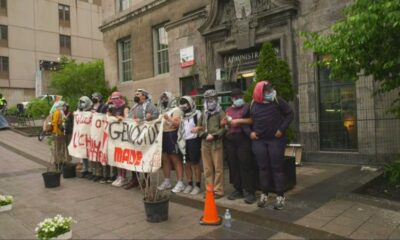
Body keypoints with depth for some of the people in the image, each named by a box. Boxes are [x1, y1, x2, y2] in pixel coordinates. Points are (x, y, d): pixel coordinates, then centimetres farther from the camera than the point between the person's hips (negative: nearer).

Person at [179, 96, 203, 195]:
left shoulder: (197, 114, -6)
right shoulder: (182, 115, 14)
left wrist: (198, 128, -25)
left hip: (194, 141, -6)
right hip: (184, 141, 6)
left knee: (195, 164, 3)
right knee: (186, 164, 13)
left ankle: (197, 185, 14)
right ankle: (189, 184, 26)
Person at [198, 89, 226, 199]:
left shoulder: (220, 113, -2)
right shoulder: (204, 114, 12)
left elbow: (224, 128, -6)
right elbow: (200, 128, 13)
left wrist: (214, 136, -15)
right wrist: (205, 135, -5)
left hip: (216, 143, -5)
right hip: (205, 143, 5)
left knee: (218, 168, -1)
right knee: (207, 168, 10)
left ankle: (218, 190, 7)